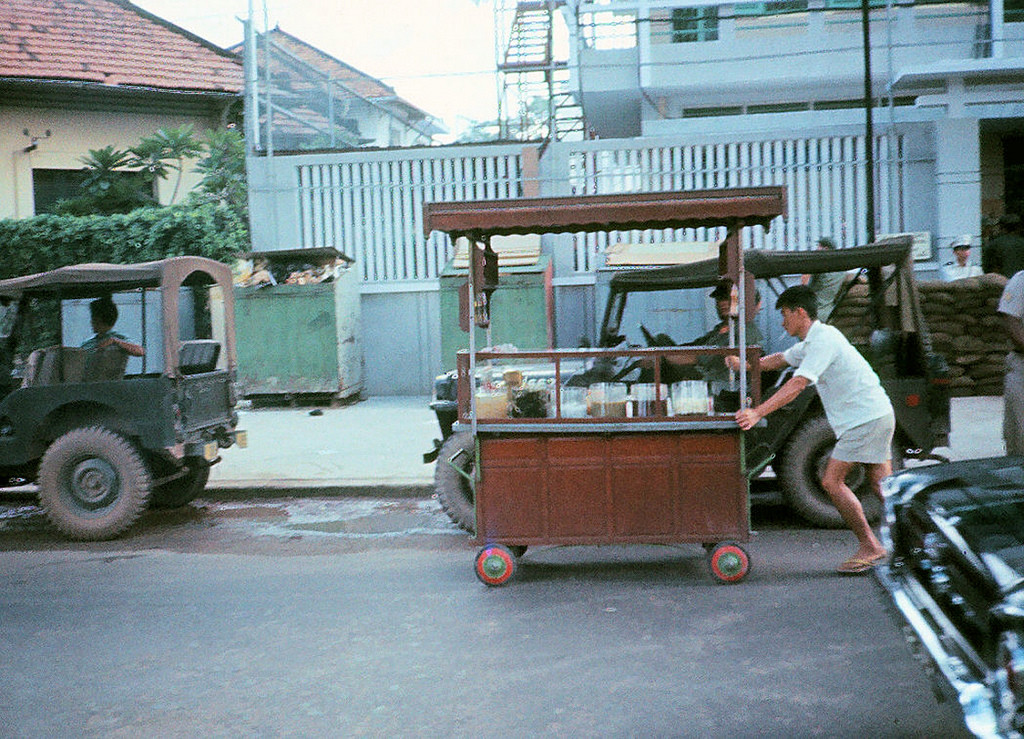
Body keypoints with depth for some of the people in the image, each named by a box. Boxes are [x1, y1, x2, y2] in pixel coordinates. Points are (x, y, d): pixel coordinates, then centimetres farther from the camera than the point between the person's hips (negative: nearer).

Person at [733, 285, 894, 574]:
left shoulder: (823, 339, -17)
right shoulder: (812, 341, 14)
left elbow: (797, 384, -27)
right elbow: (780, 359, 30)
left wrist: (757, 413, -31)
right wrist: (745, 365, 20)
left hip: (866, 417, -10)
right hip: (875, 414, 10)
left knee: (832, 481, -9)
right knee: (882, 486, 11)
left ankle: (869, 547, -2)